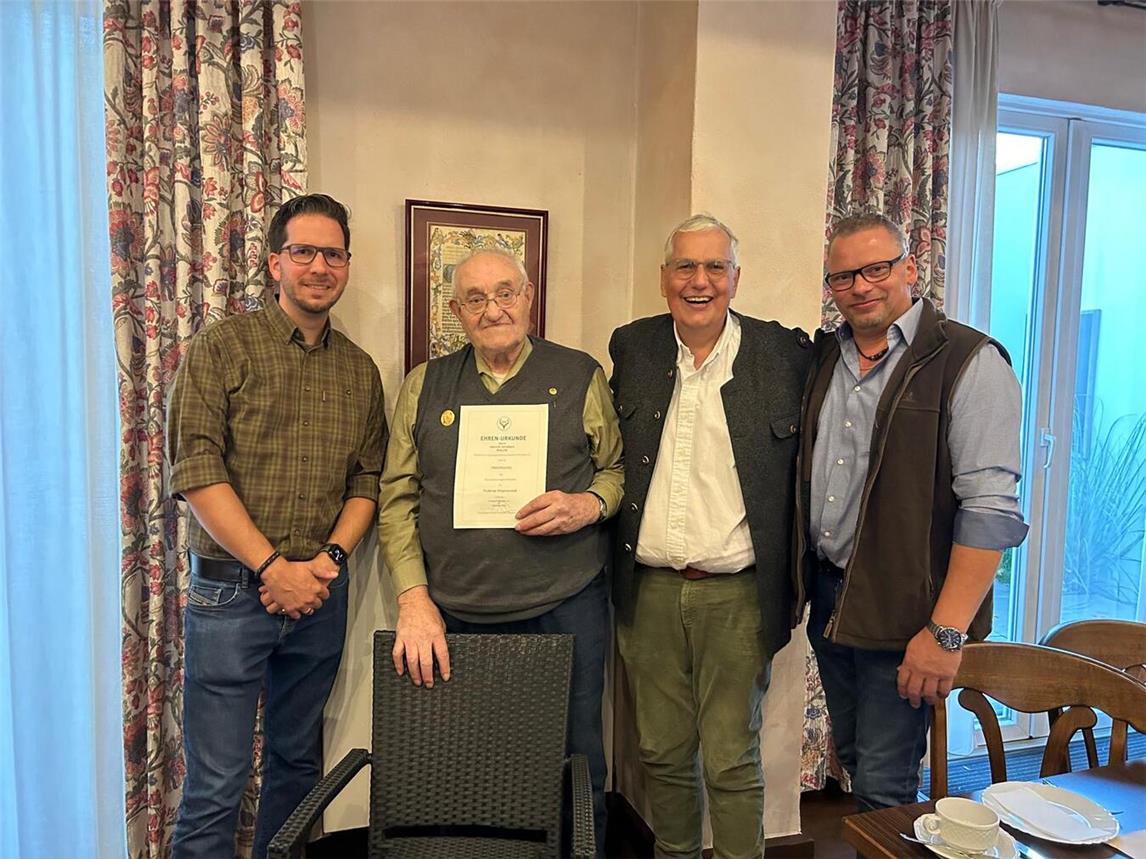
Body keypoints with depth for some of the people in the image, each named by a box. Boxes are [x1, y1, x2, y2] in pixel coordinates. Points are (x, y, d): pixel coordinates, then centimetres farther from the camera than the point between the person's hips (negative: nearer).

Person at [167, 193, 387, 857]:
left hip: (322, 595, 4)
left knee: (298, 762, 17)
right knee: (216, 784, 1)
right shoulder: (222, 347, -3)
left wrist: (330, 558, -8)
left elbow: (367, 480, 8)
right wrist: (274, 567, -15)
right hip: (231, 589, -4)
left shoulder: (360, 370, 10)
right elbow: (197, 472, -11)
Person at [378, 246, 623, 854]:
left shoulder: (581, 376, 3)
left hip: (566, 610, -1)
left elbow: (620, 468, 9)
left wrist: (590, 504, -13)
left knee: (576, 773, 11)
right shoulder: (425, 386, 7)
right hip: (452, 618, 2)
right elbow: (397, 500, 5)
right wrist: (413, 597, -4)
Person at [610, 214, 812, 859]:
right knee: (662, 753, 16)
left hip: (736, 594, -3)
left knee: (732, 762, 6)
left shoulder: (786, 353, -4)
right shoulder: (632, 348, 5)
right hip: (648, 589, 3)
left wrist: (789, 589, -3)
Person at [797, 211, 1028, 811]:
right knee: (852, 760, 21)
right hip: (827, 597, 6)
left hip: (902, 611, -6)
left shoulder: (969, 362, -12)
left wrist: (946, 632, -20)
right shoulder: (823, 357, 8)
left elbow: (990, 508, -18)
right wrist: (810, 587, 7)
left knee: (882, 788, 4)